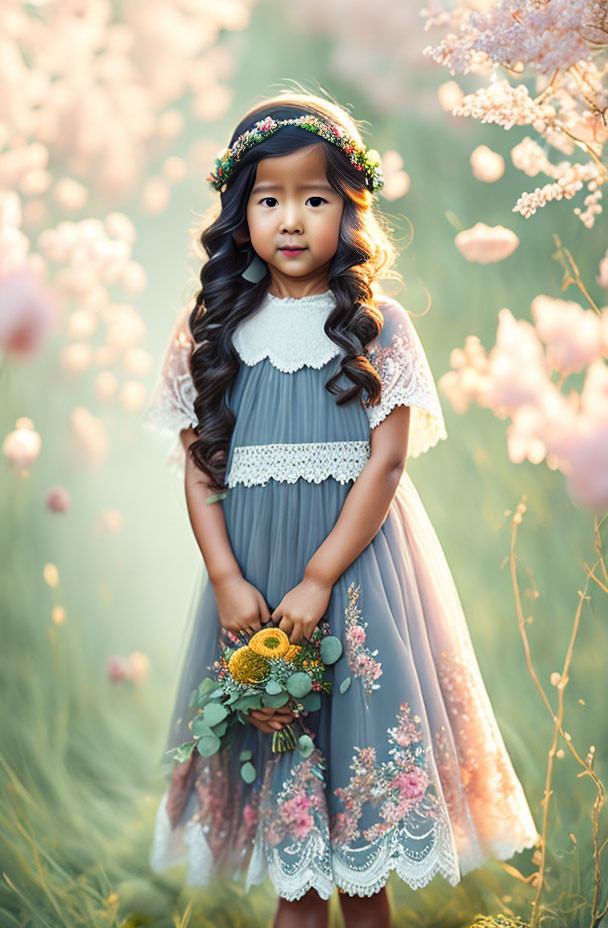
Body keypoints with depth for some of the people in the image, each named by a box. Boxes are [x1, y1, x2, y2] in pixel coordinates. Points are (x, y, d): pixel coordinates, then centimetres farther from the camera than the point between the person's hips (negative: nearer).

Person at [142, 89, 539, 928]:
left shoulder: (380, 326, -3)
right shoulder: (214, 329, 2)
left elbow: (386, 461, -9)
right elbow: (198, 465, 1)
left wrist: (318, 580, -15)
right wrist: (227, 580, -9)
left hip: (356, 559, -2)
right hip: (250, 566, 2)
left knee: (362, 722, 3)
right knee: (273, 727, 10)